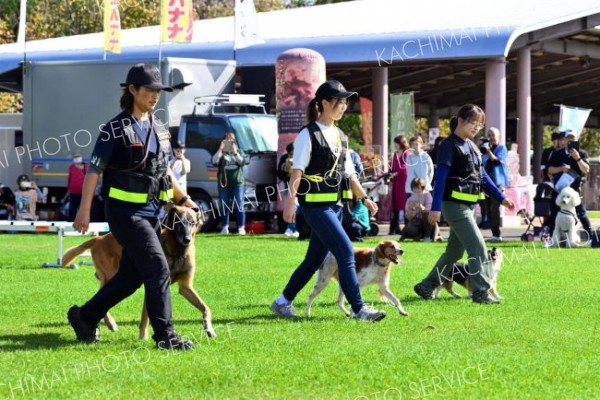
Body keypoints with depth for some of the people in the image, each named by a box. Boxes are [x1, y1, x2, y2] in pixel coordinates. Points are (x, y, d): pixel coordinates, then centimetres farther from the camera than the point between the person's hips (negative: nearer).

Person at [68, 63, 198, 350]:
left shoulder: (158, 128, 12)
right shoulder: (116, 129, -9)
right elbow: (94, 170, -9)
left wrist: (184, 200, 21)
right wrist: (84, 210, -13)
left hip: (152, 211, 8)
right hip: (126, 211, -8)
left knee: (131, 275, 12)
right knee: (158, 269, -13)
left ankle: (84, 317, 27)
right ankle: (164, 335, -9)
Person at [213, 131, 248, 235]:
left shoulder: (239, 152, 12)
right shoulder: (221, 153, 10)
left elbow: (243, 162, -5)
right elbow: (214, 161, -9)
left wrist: (235, 152, -12)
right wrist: (220, 149, -13)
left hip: (237, 183, 0)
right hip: (224, 183, 0)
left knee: (239, 206, -3)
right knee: (224, 207, 1)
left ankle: (241, 228, -2)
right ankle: (224, 227, 5)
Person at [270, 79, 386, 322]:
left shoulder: (340, 136, 15)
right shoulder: (309, 134, -8)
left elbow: (349, 173, 17)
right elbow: (297, 172, -11)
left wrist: (363, 197, 9)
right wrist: (290, 203, -17)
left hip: (335, 204, 8)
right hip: (316, 205, -8)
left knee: (315, 259, 10)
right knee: (346, 252, -13)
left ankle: (283, 302, 21)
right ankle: (358, 309, -10)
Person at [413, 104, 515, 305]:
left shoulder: (472, 147, 15)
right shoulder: (450, 145, -10)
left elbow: (482, 176, 19)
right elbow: (441, 177, -15)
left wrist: (501, 198, 13)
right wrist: (436, 208, -20)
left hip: (469, 205, 9)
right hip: (455, 205, -9)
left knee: (455, 251, 13)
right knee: (478, 247, -13)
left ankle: (426, 286, 22)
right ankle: (481, 292, -9)